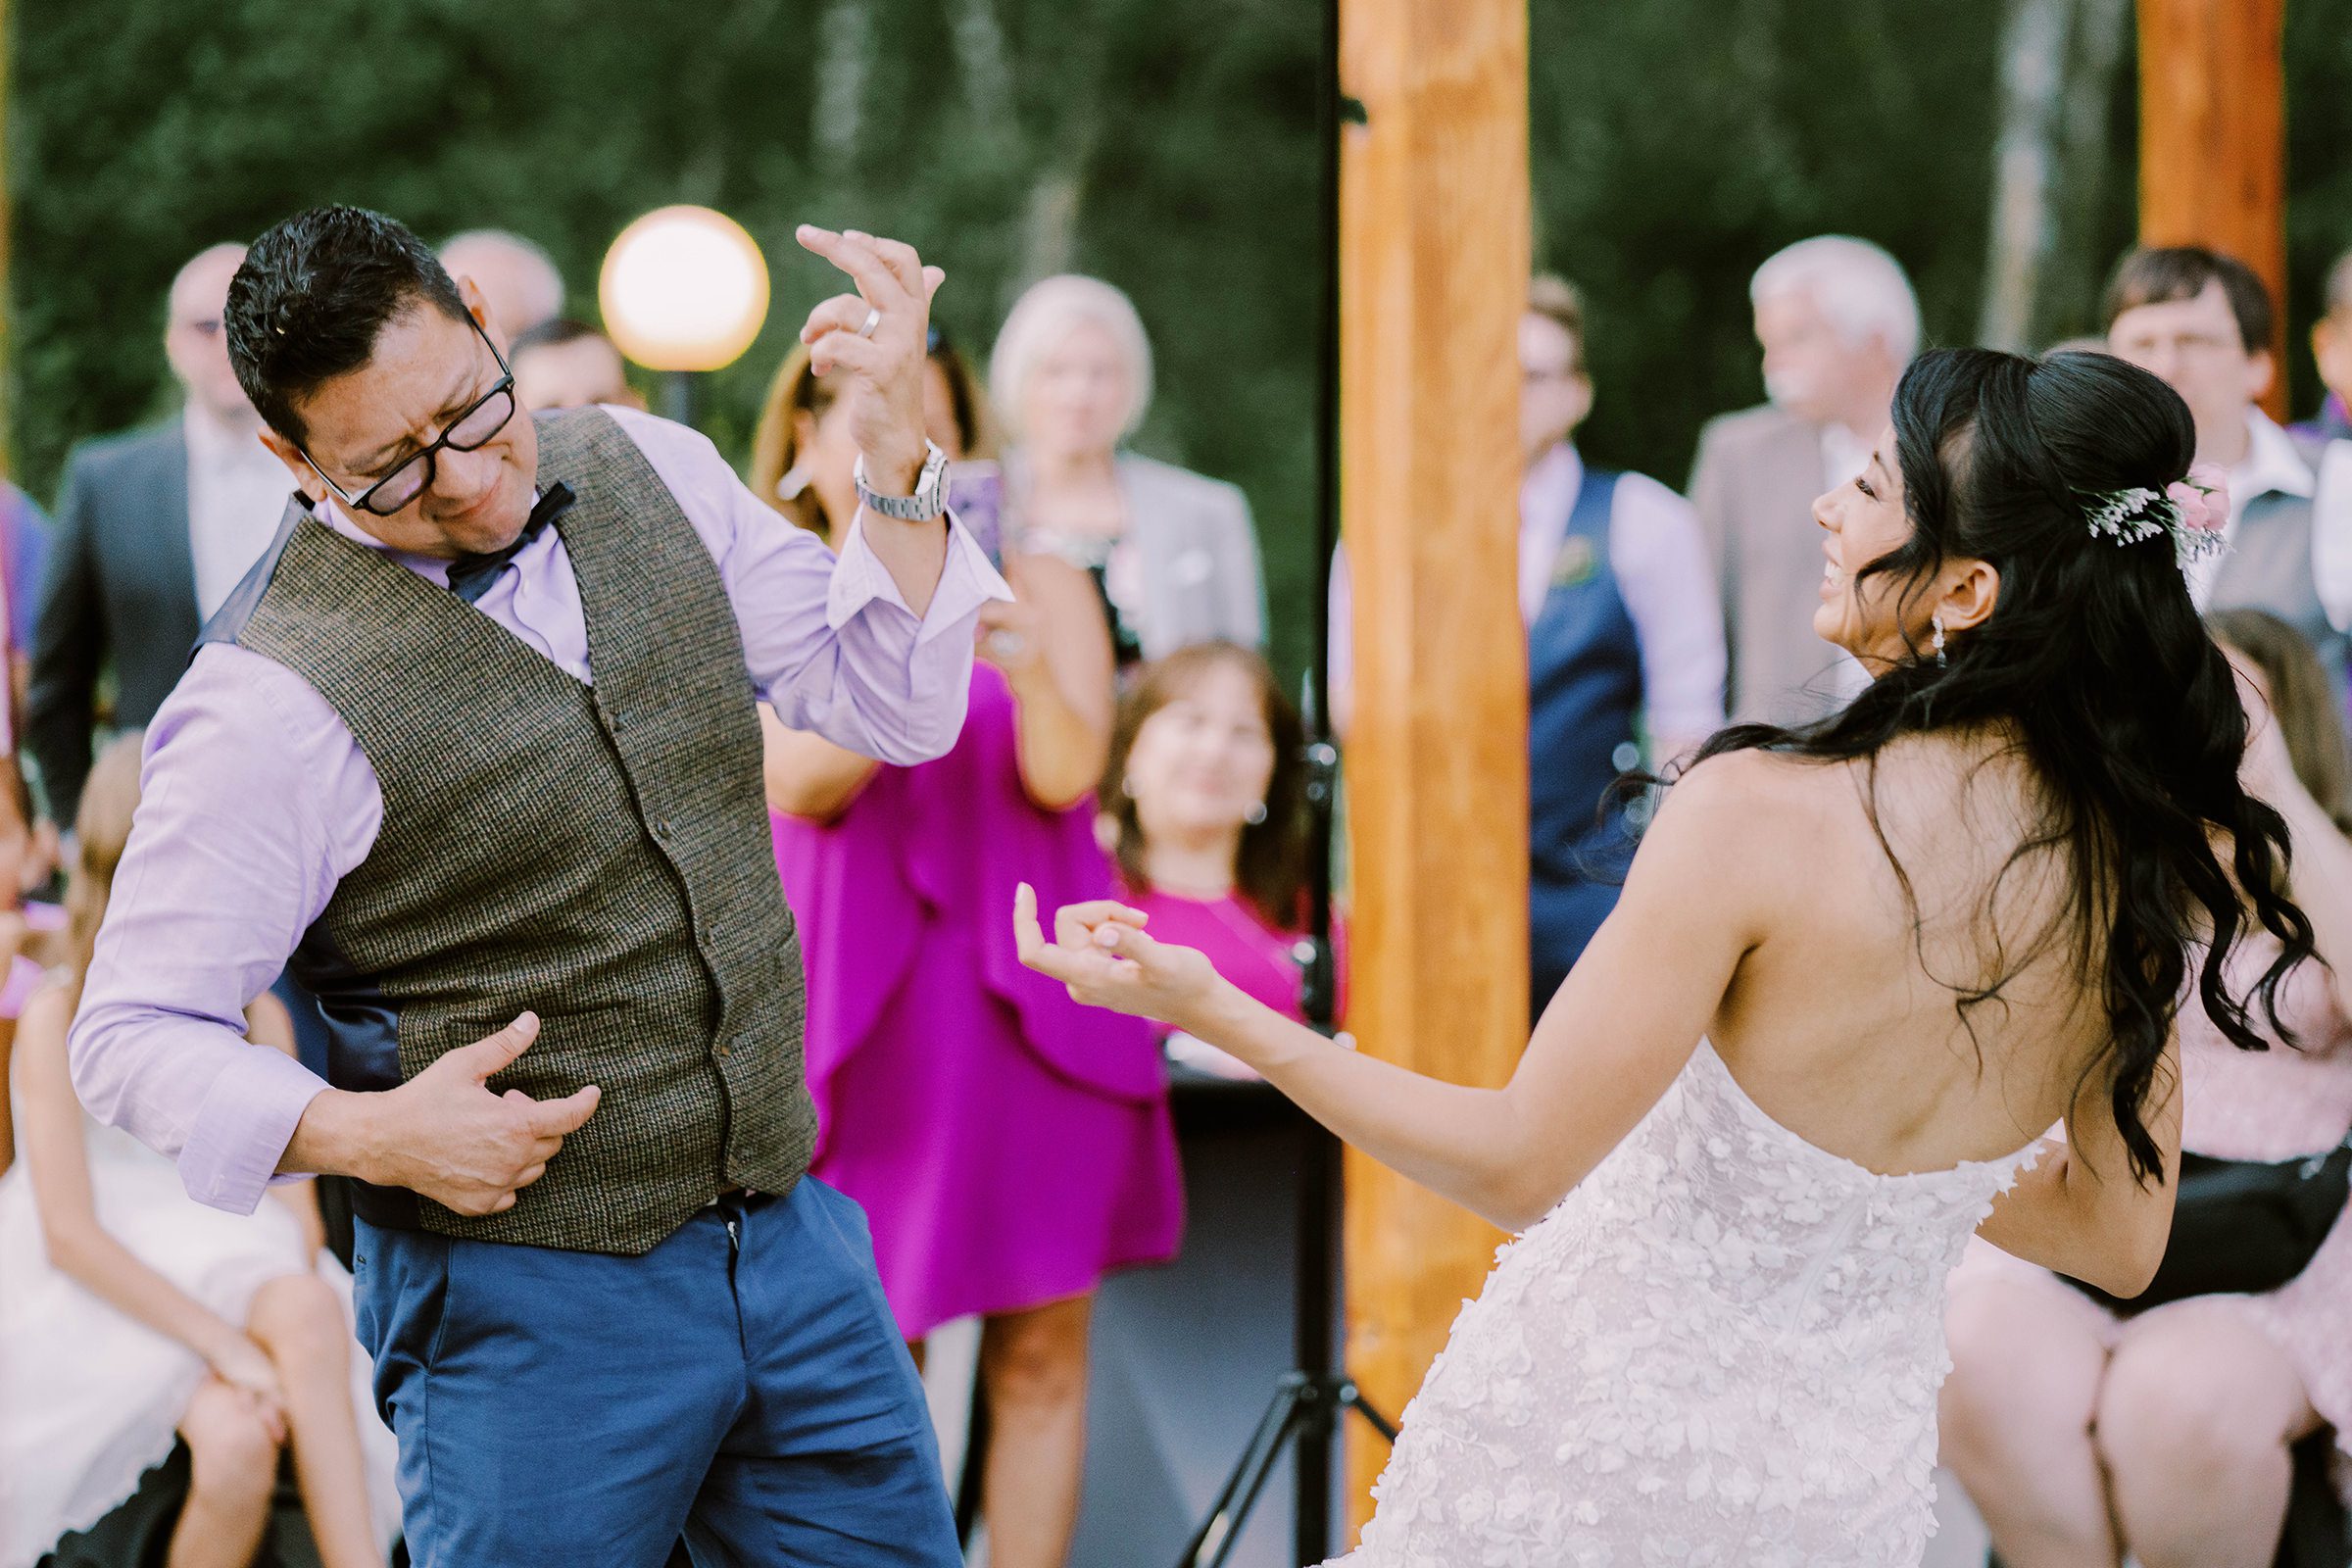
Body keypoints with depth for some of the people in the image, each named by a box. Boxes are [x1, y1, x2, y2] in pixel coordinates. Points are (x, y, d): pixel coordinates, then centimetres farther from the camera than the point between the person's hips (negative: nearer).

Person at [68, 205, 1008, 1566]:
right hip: (533, 1298, -6)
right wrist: (365, 1135, -24)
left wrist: (896, 459, -8)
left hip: (792, 1237, 6)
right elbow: (135, 1034, -9)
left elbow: (894, 707, 6)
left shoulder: (649, 471, 3)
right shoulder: (276, 696, -15)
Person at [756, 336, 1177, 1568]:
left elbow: (1067, 777, -5)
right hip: (865, 1008, -1)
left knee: (1041, 1355, -1)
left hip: (1026, 997, 1)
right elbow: (800, 784, -8)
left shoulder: (1039, 590, 7)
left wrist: (1030, 673, -26)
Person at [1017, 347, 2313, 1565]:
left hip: (1597, 1436, -5)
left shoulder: (1760, 816, -26)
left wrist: (1207, 1008, -14)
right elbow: (2117, 1240, 2)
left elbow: (1517, 1165, -20)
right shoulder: (2146, 867, -10)